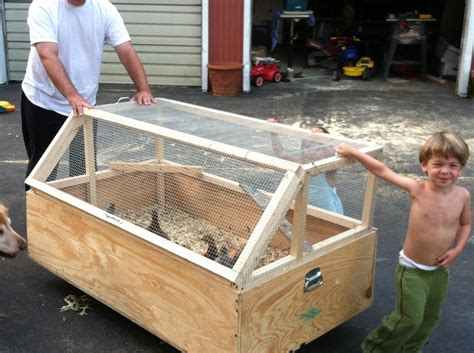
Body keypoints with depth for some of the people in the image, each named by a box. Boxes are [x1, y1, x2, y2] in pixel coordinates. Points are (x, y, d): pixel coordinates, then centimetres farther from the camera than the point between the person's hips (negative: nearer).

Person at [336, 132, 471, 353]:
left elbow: (465, 224, 9)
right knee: (410, 319, -2)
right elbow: (382, 170, -15)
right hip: (412, 270, -4)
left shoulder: (462, 196, -9)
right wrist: (352, 152, -14)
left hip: (440, 270, 4)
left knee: (430, 319, 17)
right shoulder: (417, 190, -18)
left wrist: (457, 249, -7)